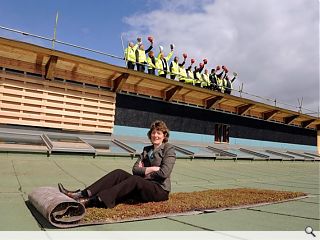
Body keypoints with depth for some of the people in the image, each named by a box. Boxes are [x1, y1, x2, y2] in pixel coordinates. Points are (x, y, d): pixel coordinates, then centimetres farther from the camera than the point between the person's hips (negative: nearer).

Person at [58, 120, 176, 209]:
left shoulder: (169, 149, -2)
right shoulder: (146, 149, 17)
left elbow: (164, 173, -14)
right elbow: (135, 169, 7)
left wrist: (144, 170, -2)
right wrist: (151, 169, -8)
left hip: (160, 190, -6)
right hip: (143, 186, 6)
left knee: (134, 180, -35)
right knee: (119, 173, -18)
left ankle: (92, 201, -45)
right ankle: (83, 194, -29)